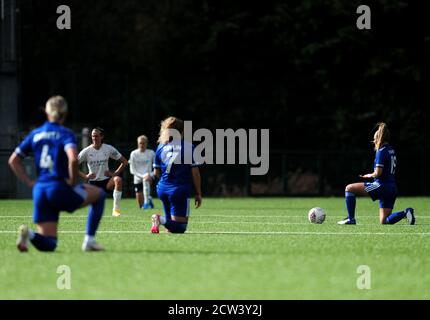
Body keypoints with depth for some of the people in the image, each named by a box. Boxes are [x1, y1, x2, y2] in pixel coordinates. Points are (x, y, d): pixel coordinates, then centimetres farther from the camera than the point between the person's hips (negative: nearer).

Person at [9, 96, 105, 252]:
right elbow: (73, 158, -23)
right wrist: (73, 181, -8)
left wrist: (30, 182, 14)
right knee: (99, 194, 22)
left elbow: (13, 161, 14)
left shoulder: (35, 134, 12)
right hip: (60, 189, -5)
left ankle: (28, 233, -23)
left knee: (48, 244, 10)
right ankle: (89, 240, 14)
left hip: (39, 191, 5)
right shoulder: (65, 133, -4)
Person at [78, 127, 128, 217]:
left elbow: (124, 162, 4)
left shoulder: (109, 149, -3)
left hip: (106, 180, 0)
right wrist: (84, 176, -12)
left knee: (118, 179, -35)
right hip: (93, 183, 0)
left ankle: (116, 208, -32)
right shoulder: (87, 151, -5)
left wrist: (115, 173, -7)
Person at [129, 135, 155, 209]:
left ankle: (147, 202, -35)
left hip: (148, 176, -1)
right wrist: (142, 175, -18)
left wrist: (151, 175, -14)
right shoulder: (134, 154, -5)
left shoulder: (151, 153, -3)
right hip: (138, 178, 1)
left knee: (146, 180, -40)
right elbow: (132, 170, -6)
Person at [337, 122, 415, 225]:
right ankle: (405, 213, -7)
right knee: (384, 222, 11)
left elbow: (378, 173, -16)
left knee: (349, 188, -1)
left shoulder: (381, 151, -10)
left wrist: (370, 175, 4)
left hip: (382, 186, -9)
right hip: (393, 189, 9)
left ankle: (351, 219, -1)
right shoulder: (391, 150, 17)